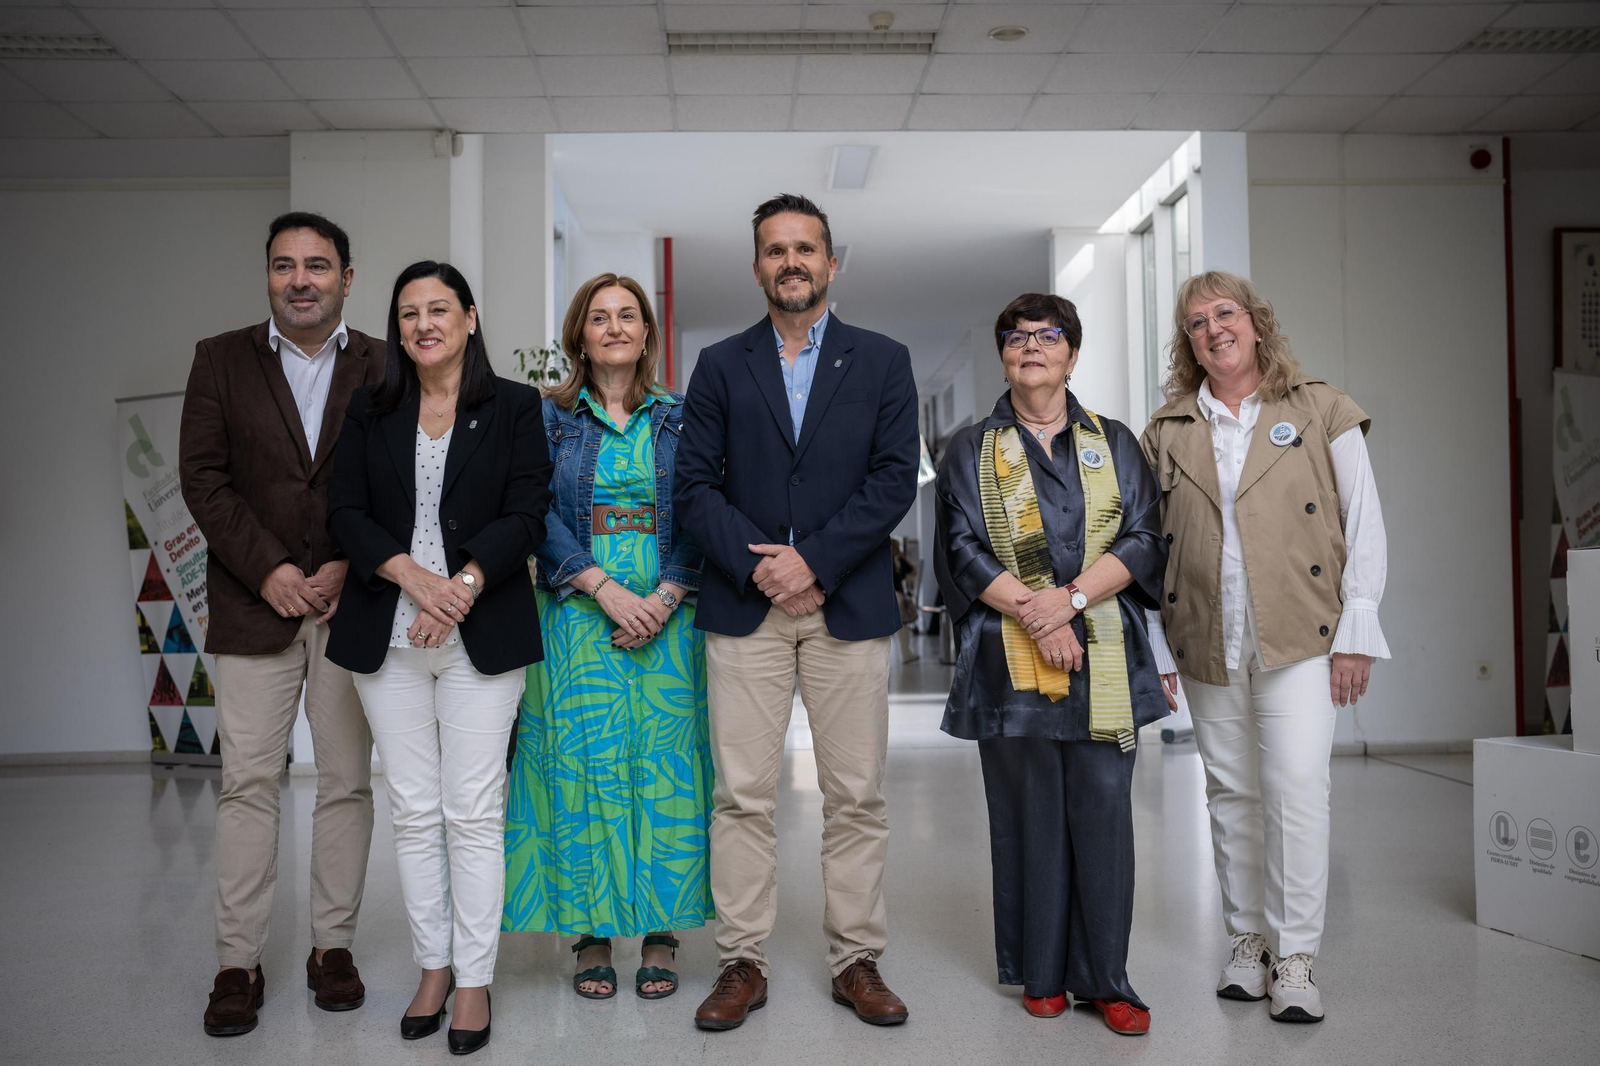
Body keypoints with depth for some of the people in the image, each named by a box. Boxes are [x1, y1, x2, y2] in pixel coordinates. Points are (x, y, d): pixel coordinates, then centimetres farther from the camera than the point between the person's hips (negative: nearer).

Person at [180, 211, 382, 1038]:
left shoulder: (386, 369, 5)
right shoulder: (220, 360, 6)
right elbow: (202, 475, 0)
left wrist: (351, 568, -10)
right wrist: (268, 569, -10)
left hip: (353, 602, 0)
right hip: (255, 604, 0)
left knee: (347, 782, 6)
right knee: (247, 783, 1)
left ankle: (333, 945, 18)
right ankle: (238, 962, 11)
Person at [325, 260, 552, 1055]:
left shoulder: (513, 407, 4)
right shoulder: (369, 412, 11)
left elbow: (526, 515, -3)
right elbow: (345, 511, 3)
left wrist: (462, 589, -15)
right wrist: (412, 575, -13)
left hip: (480, 633, -2)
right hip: (388, 635, 3)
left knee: (473, 812, -1)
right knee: (413, 812, 8)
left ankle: (474, 979, 11)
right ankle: (433, 967, 21)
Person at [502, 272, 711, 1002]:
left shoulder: (679, 419, 10)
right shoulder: (549, 418, 7)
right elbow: (540, 513, -2)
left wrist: (665, 596, -11)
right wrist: (605, 588, -14)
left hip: (666, 614, 1)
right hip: (579, 615, 0)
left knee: (664, 767, 1)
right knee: (585, 765, 0)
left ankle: (660, 933, 11)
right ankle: (592, 933, 12)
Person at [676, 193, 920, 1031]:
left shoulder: (883, 360, 9)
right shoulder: (720, 366, 10)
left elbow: (895, 479, -1)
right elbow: (695, 485, 3)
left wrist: (813, 561, -11)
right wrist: (756, 565, -11)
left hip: (849, 605, 0)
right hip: (743, 606, 1)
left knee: (855, 796, 5)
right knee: (743, 796, 2)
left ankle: (857, 961, 17)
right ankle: (742, 963, 14)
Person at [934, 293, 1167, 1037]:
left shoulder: (1114, 443, 12)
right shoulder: (971, 450, 9)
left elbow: (1144, 538, 2)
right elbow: (962, 549, 0)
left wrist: (1071, 598, -13)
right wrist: (1033, 612, -13)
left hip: (1103, 657, 1)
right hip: (1010, 658, -1)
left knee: (1103, 812, 0)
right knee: (1029, 816, 4)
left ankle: (1104, 976, 11)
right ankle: (1042, 973, 16)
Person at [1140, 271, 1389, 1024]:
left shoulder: (1322, 411, 4)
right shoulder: (1168, 432, 9)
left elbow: (1365, 524, 2)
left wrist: (1355, 633, -5)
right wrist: (1153, 648, 4)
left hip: (1300, 636, -2)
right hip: (1206, 645, 3)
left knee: (1298, 786, -11)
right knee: (1232, 793, 9)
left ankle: (1295, 960, 1)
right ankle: (1249, 942, 22)